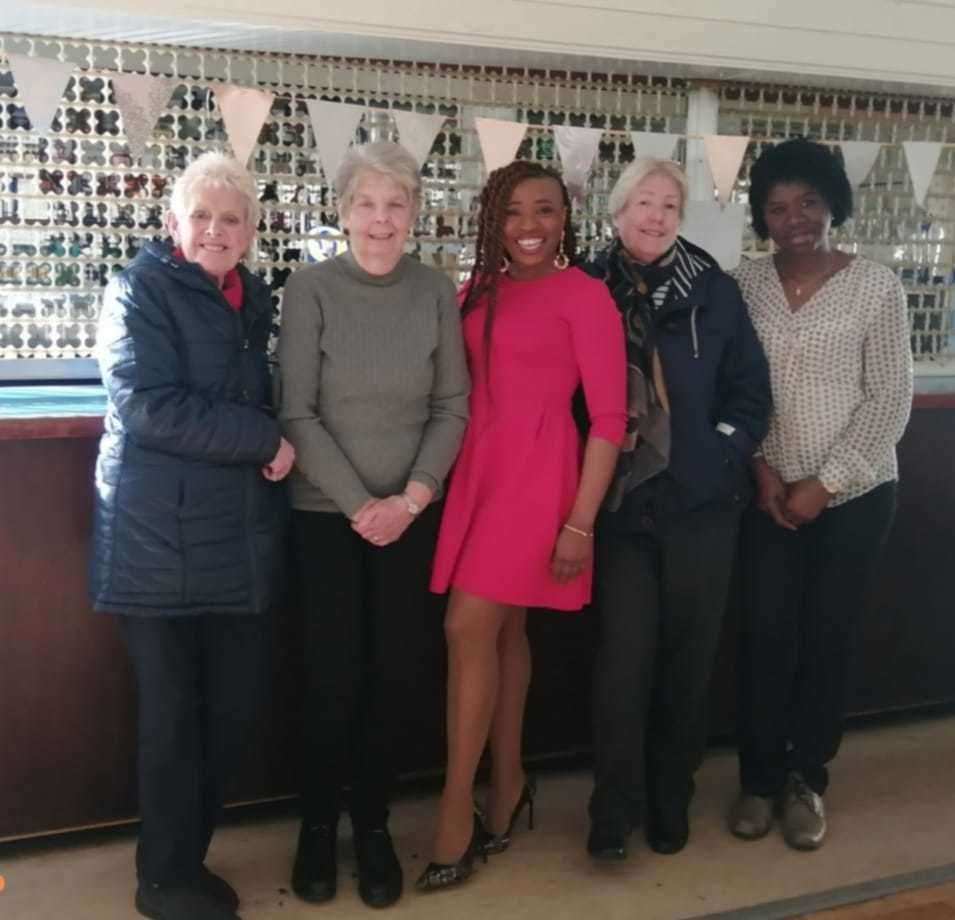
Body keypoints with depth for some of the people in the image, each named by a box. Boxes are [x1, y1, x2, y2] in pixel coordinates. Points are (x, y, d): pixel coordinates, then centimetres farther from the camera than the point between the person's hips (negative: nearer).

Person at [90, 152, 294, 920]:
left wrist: (272, 443, 3)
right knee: (174, 713, 4)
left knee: (238, 704, 10)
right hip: (162, 537, -6)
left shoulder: (254, 298, 14)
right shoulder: (141, 290, -5)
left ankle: (184, 852, 31)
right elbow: (151, 407, -17)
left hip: (241, 535, 6)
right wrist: (266, 440, -14)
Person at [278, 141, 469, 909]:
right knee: (334, 676, 2)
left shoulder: (437, 293, 0)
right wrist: (359, 504, -13)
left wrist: (410, 498, -9)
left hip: (412, 515, 2)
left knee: (398, 673, 6)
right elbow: (299, 413, -8)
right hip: (326, 513, -2)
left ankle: (373, 825, 25)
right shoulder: (310, 290, -7)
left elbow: (453, 408, 1)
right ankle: (318, 826, 24)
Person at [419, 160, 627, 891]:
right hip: (476, 469, 6)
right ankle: (508, 789, 27)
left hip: (534, 472, -6)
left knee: (469, 628, -10)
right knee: (505, 631, 13)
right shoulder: (479, 293, 11)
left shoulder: (584, 295, -7)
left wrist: (581, 522, -12)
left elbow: (609, 416, -9)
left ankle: (456, 821, 4)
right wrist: (445, 480, 4)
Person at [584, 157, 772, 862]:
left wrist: (722, 454, -6)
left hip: (703, 502, 1)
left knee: (689, 653, 9)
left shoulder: (715, 290, 2)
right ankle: (616, 810, 9)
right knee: (625, 655, -5)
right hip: (621, 503, -1)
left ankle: (671, 800, 25)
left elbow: (750, 390, 4)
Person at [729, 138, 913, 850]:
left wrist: (826, 482, -12)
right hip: (770, 492, 1)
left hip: (855, 495, -1)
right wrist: (761, 467, -9)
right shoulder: (745, 285, 1)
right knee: (766, 636, 2)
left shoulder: (876, 286, -4)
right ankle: (760, 778, 21)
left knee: (829, 638, 6)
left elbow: (890, 398, -6)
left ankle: (806, 779, 25)